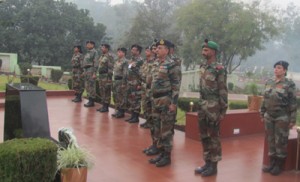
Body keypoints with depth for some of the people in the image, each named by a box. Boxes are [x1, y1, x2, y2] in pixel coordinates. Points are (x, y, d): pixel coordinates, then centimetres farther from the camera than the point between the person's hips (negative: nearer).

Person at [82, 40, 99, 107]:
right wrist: (84, 71, 20)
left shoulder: (94, 52, -9)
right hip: (86, 70, 10)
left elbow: (96, 63, -16)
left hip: (91, 70, -10)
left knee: (91, 86, -7)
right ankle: (90, 100, 16)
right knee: (87, 86, 10)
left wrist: (94, 73, -21)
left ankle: (92, 102, -4)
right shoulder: (88, 53, 19)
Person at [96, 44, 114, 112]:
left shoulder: (109, 56, -12)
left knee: (106, 91, -4)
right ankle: (103, 106, 20)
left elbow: (110, 68, -17)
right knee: (101, 91, 12)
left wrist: (109, 78, -20)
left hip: (106, 76, -9)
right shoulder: (102, 56, 16)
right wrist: (99, 75, 19)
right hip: (101, 76, 10)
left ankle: (106, 107, 1)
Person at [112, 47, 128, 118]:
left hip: (121, 81, -9)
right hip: (116, 80, 9)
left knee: (121, 97, -3)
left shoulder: (125, 61, -13)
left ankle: (121, 112, 5)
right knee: (115, 96, 13)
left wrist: (123, 83, -21)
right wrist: (114, 81, 18)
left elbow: (125, 73, -18)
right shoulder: (117, 61, 14)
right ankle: (118, 110, 23)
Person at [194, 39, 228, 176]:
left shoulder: (219, 69, -12)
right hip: (202, 106, 8)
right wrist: (200, 105, 16)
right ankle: (207, 162, 25)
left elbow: (223, 92, -13)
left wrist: (222, 111, -14)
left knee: (213, 137, 2)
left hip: (213, 108, -8)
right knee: (204, 136, 13)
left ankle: (214, 166, 12)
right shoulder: (202, 67, 11)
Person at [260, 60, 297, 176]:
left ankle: (279, 165, 16)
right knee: (271, 141, 12)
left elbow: (293, 103, -9)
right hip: (269, 117, 5)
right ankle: (272, 163, 24)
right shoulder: (269, 82, 7)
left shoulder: (289, 84, -9)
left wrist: (292, 120, -11)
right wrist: (262, 114, 13)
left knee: (280, 142, 3)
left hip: (282, 118, -5)